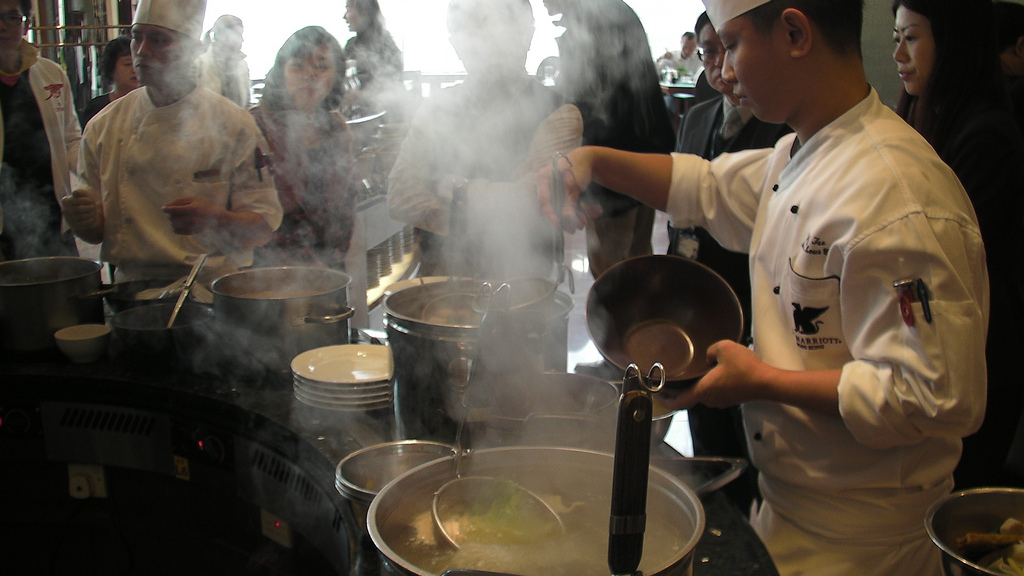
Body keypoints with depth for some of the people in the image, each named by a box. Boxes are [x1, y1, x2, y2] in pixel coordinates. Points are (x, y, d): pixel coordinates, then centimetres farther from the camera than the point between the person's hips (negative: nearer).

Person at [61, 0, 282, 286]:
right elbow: (98, 231, 15)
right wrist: (84, 219, -7)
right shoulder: (103, 127, 8)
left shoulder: (232, 124, -1)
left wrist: (215, 219, -21)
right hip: (133, 290, 3)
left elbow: (263, 227, -3)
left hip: (211, 287, -2)